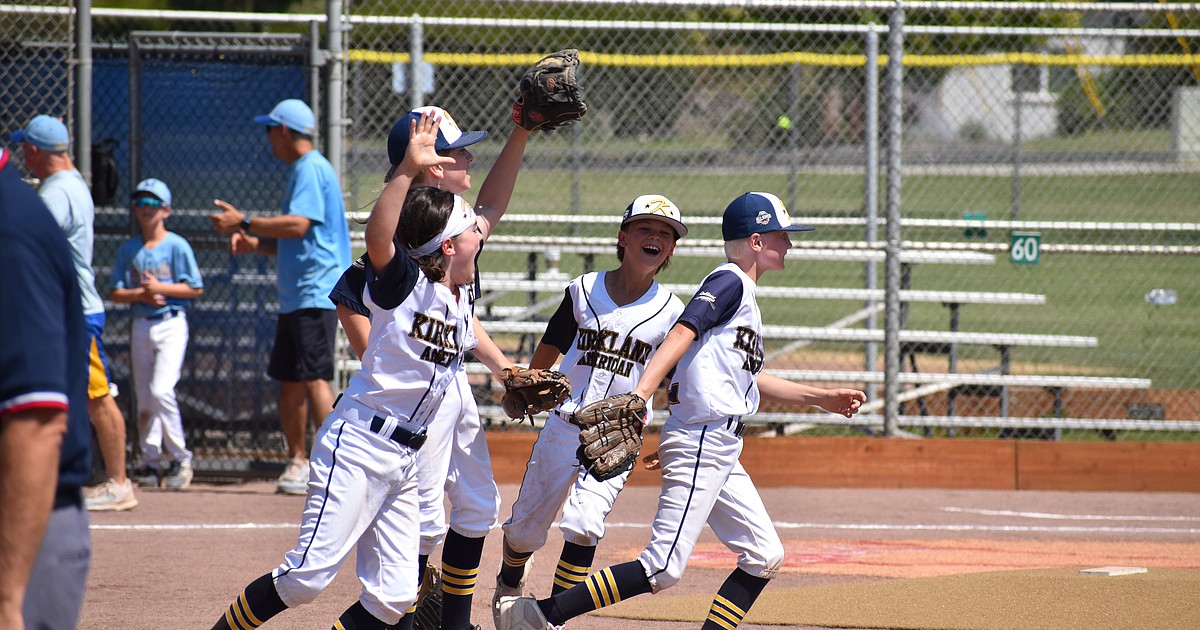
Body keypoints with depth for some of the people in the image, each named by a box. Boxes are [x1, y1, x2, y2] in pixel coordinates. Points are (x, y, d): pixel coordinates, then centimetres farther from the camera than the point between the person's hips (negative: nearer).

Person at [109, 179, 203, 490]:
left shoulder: (177, 245, -3)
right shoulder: (128, 249, 9)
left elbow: (195, 288, -4)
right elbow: (115, 292, 7)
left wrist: (160, 288, -14)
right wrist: (140, 294, -11)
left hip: (171, 325, -5)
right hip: (140, 326, 5)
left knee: (161, 390, -17)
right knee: (144, 397, 6)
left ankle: (180, 458, -7)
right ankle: (151, 462, 12)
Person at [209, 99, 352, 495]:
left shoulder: (311, 169, -10)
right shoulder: (301, 171, 22)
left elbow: (298, 225, -24)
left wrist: (244, 222, -18)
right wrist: (255, 244, 15)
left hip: (316, 294, -11)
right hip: (295, 296, 11)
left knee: (313, 377, -18)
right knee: (289, 381, 13)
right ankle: (297, 462, 21)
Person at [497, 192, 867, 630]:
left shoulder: (744, 294, 21)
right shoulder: (729, 282, -8)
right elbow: (681, 335, -23)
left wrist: (820, 397, 31)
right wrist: (640, 395, -36)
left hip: (722, 451, 11)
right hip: (701, 441, -11)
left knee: (765, 558, 9)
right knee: (662, 569, -16)